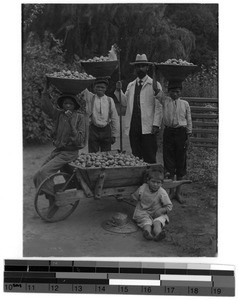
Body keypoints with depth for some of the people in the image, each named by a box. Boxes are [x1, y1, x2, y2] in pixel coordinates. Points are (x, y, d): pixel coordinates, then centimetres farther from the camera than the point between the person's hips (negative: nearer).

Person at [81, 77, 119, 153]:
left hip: (106, 130, 1)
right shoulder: (90, 97, 4)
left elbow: (115, 119, 8)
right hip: (93, 129, -1)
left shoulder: (109, 100, 5)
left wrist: (114, 135, 6)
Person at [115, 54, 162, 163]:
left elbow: (158, 106, -3)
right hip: (133, 126, 4)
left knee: (149, 157, -3)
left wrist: (156, 124, -10)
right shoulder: (130, 85, 16)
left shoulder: (154, 84, 1)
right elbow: (125, 102, 17)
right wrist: (118, 91, 4)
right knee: (136, 156, 7)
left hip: (148, 127, -4)